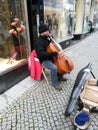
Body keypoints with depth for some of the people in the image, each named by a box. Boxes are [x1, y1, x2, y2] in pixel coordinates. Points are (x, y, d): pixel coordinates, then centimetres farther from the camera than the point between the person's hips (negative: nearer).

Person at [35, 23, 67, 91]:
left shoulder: (46, 38, 8)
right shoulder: (39, 41, -20)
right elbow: (41, 53, -30)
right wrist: (52, 53, -36)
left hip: (50, 57, 9)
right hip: (44, 60, -9)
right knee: (54, 68, -30)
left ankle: (59, 76, 21)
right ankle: (55, 83, -6)